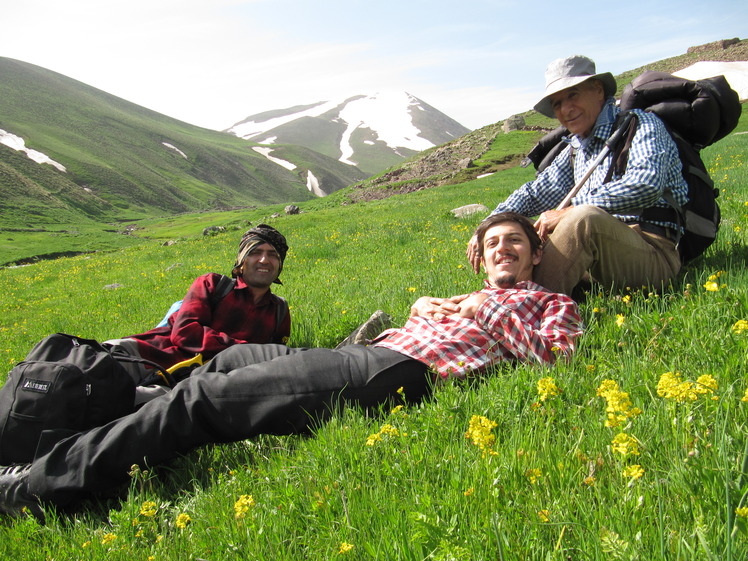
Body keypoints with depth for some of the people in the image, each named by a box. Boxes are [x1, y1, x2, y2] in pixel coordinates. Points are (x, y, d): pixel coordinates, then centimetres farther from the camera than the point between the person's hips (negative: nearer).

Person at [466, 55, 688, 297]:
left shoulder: (640, 123, -5)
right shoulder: (576, 148, 17)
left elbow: (646, 183, -24)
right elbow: (535, 193, 21)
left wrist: (571, 212, -24)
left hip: (656, 252, -7)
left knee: (587, 218, -35)